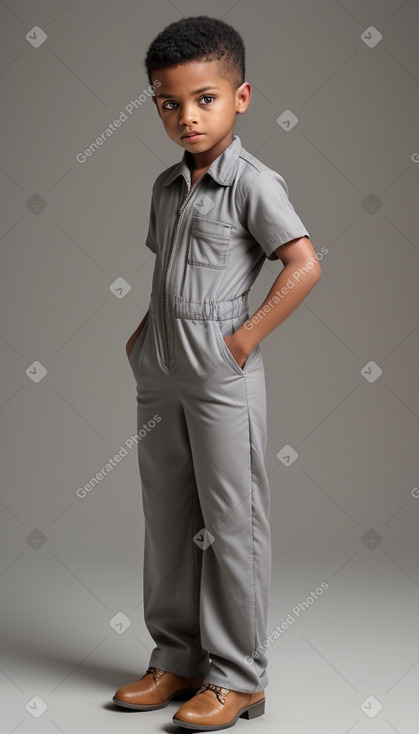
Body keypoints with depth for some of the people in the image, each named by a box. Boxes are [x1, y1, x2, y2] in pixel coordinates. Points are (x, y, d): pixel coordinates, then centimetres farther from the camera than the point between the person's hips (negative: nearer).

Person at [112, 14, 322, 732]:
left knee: (231, 523, 0)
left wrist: (246, 337, -17)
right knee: (167, 520, 13)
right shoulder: (167, 185, 12)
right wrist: (146, 330, 10)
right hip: (160, 376, 8)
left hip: (222, 377, -7)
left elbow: (304, 264, -16)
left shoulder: (253, 182, -9)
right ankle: (177, 658, 26)